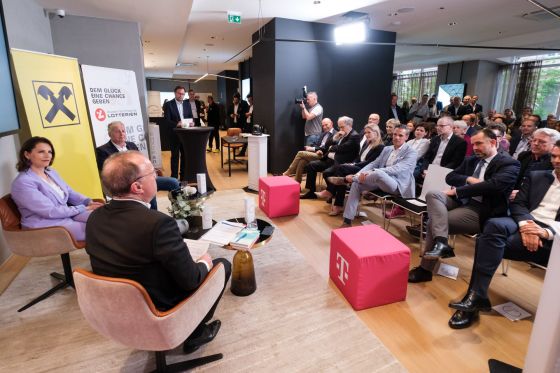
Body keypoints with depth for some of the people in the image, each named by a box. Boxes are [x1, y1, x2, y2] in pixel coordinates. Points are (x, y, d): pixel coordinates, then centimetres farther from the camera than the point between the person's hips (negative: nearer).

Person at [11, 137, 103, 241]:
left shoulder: (50, 171, 11)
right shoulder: (23, 182, -14)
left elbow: (70, 193, 13)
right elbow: (51, 211, -20)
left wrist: (89, 202, -7)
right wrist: (84, 208, -18)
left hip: (67, 216, 7)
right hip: (46, 227, -7)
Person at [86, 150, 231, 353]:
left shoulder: (95, 218, -10)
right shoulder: (158, 223, -33)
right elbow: (190, 279, -25)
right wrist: (204, 264, -3)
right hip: (159, 311, -6)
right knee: (222, 265, 9)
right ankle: (195, 333, 21)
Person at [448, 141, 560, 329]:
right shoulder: (535, 176, 22)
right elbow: (517, 204, 10)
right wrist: (525, 224, -12)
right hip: (524, 223, 3)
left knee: (486, 242, -30)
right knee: (494, 225, -33)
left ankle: (475, 296, -24)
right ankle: (476, 296, -32)